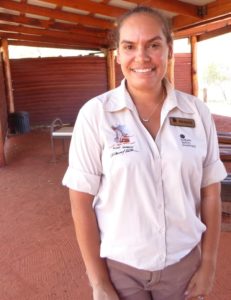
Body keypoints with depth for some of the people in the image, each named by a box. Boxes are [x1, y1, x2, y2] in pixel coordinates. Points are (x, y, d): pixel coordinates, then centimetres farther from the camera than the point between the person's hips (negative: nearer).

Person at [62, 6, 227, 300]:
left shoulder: (197, 112, -7)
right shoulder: (95, 114, -14)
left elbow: (210, 193, 0)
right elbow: (81, 202, -11)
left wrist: (208, 265, 2)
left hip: (184, 260, 3)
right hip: (118, 264, -2)